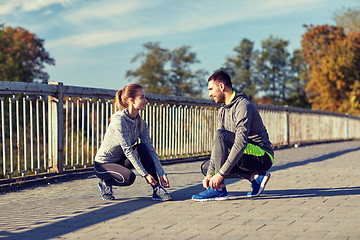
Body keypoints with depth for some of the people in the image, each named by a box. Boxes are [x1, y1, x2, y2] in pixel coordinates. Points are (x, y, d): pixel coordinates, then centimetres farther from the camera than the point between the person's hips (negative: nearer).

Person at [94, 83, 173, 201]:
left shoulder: (141, 123, -3)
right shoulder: (118, 120, -25)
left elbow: (151, 150, -7)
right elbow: (127, 150, -28)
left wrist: (162, 174, -18)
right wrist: (145, 174, -30)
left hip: (120, 161, 7)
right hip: (103, 164, -7)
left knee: (142, 148, -19)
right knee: (129, 177, -33)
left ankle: (157, 190, -17)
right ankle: (105, 183, -1)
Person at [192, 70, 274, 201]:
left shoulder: (243, 106, -18)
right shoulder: (223, 111, 11)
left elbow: (241, 142, -29)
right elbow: (218, 146, 8)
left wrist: (221, 174, -32)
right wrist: (209, 174, -4)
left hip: (263, 157, -10)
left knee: (221, 134, -26)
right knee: (206, 167, 7)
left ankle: (219, 189, -27)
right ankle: (254, 176, -3)